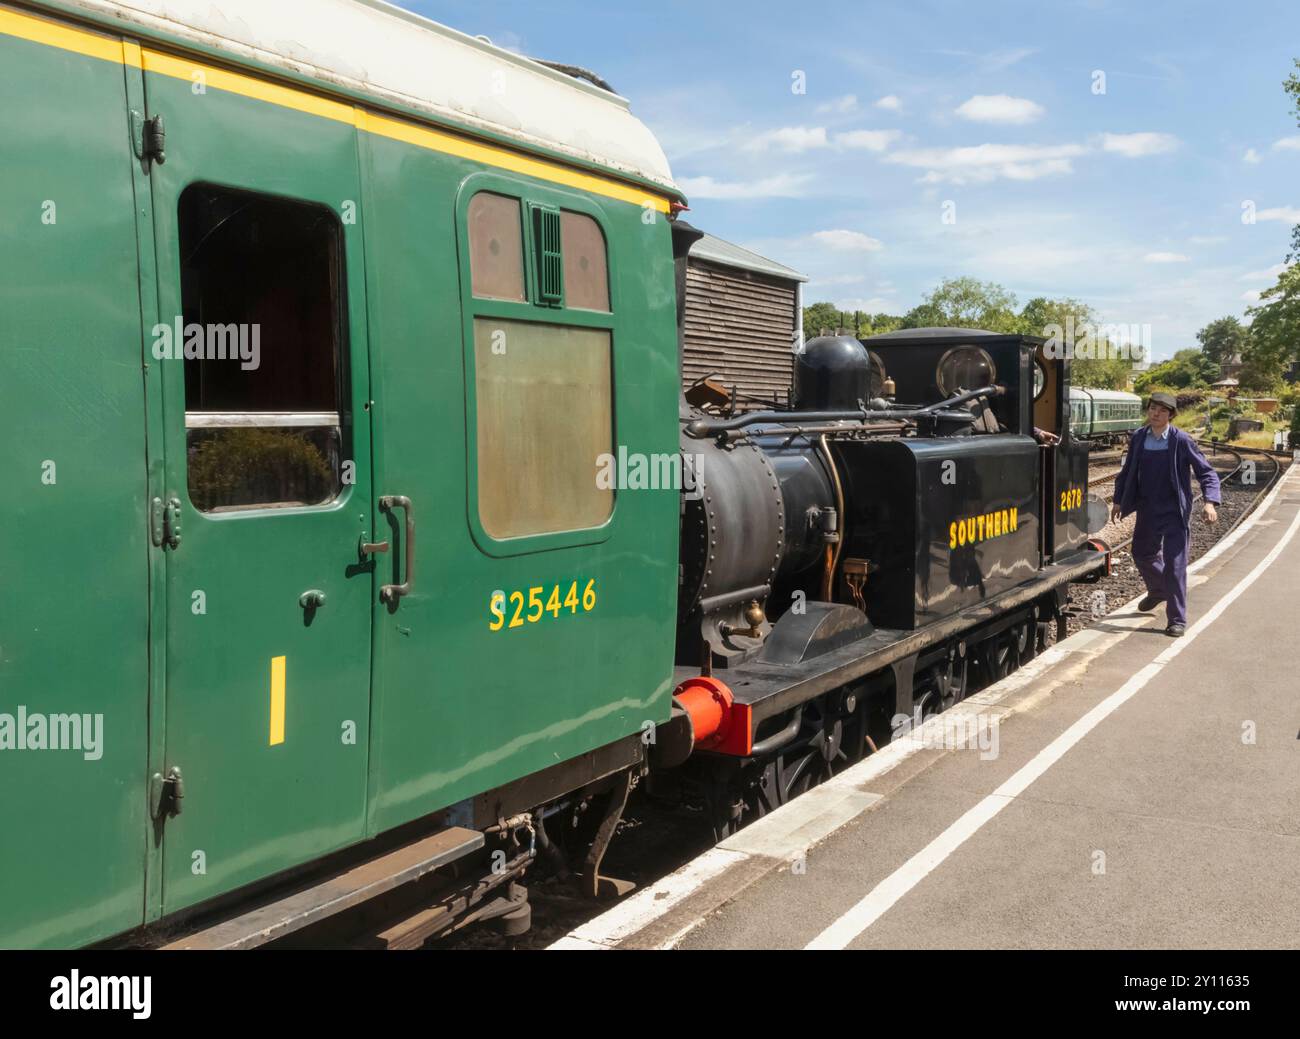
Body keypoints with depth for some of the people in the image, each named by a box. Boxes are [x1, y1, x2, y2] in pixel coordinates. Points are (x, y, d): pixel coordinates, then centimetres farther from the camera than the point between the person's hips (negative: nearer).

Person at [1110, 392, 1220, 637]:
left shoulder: (1182, 441, -12)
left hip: (1174, 511, -5)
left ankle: (1177, 619, 5)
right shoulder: (1138, 438, 1)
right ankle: (1158, 590, 50)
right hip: (1147, 509, 5)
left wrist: (1210, 502, -23)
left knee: (1175, 564, -5)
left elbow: (1207, 472, -10)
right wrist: (1119, 500, 15)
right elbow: (1128, 471, 13)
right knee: (1142, 553, 21)